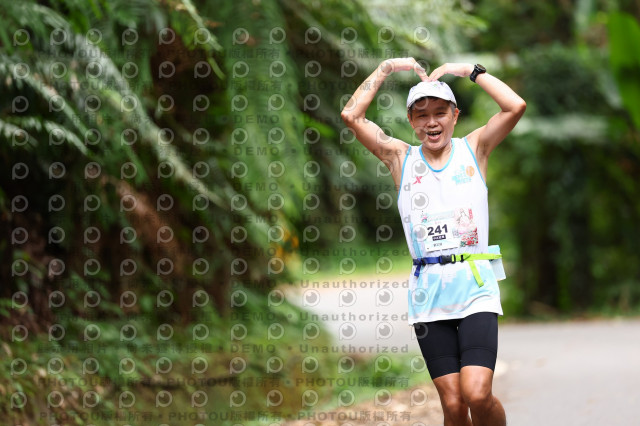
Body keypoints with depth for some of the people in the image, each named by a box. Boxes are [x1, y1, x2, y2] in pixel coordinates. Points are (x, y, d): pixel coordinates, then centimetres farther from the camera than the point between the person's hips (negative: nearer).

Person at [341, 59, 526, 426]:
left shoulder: (473, 148, 9)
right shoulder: (401, 158, 11)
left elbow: (516, 106, -5)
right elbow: (351, 115, 2)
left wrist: (470, 71, 2)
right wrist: (387, 68, 7)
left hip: (476, 286, -1)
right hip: (429, 292, 1)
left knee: (477, 395, -17)